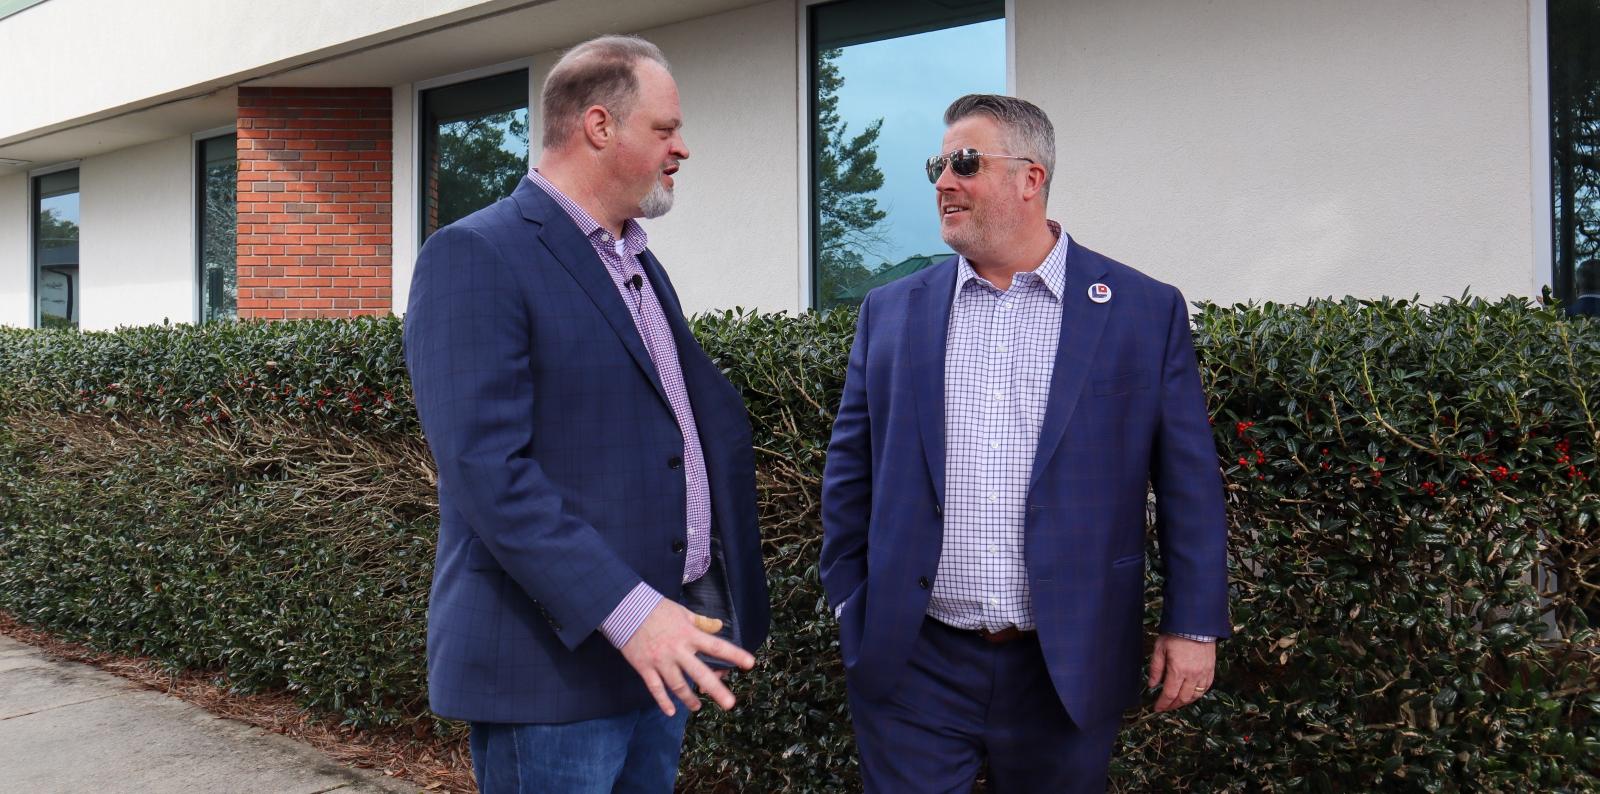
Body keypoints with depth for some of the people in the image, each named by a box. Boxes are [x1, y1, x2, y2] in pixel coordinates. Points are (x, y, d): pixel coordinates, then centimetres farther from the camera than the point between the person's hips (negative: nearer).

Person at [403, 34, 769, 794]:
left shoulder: (640, 261, 15)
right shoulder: (476, 256, -13)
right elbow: (486, 467, -21)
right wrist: (625, 609, -26)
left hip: (665, 641, 8)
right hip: (554, 661, -8)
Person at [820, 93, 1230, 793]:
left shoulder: (1146, 312, -2)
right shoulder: (891, 312, 4)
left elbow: (1188, 483, 0)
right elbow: (850, 472, 9)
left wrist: (1193, 625, -2)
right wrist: (850, 605, 7)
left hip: (1067, 668, -1)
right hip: (911, 662, 1)